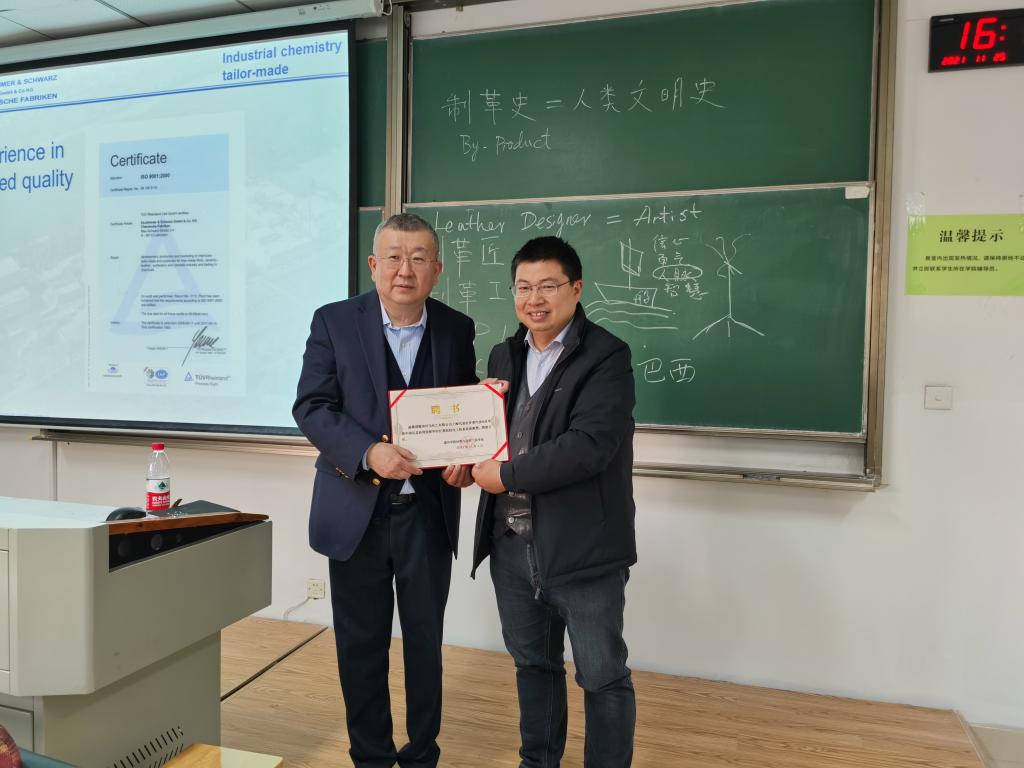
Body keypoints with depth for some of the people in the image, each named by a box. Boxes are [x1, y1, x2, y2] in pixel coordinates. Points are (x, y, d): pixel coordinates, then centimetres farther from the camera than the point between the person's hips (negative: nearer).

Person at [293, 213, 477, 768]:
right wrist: (369, 452, -25)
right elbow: (311, 407, -10)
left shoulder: (456, 329, 1)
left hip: (428, 513, 1)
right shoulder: (334, 321, -5)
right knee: (361, 644, 14)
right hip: (356, 511, -1)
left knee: (425, 641, 15)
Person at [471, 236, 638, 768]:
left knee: (602, 676, 10)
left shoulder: (606, 357, -11)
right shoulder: (504, 355, 10)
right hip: (512, 546, 7)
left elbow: (590, 445, -23)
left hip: (582, 549, -6)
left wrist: (507, 475, -17)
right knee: (533, 665, 23)